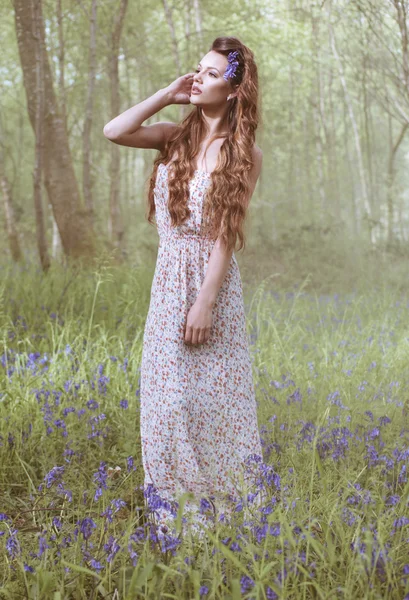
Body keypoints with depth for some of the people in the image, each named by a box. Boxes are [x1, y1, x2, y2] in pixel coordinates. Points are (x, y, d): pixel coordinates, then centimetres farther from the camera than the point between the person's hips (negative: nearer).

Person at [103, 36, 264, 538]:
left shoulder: (242, 153, -7)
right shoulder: (177, 136, 6)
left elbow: (226, 234, -13)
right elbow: (113, 132, -4)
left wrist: (205, 303, -17)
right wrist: (168, 94, -4)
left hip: (208, 280, -5)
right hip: (167, 279, 5)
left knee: (207, 396, 3)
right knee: (166, 392, 11)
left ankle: (214, 506, 20)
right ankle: (173, 505, 25)